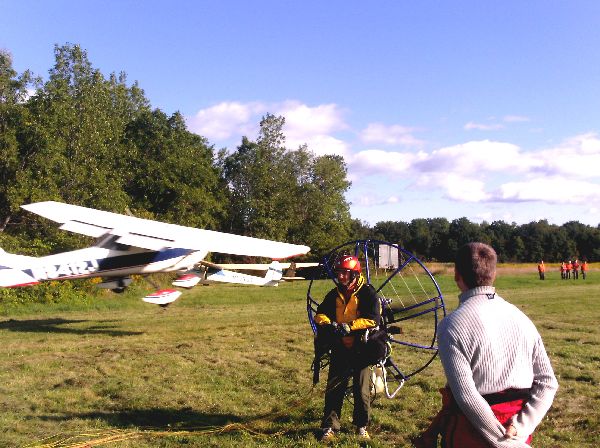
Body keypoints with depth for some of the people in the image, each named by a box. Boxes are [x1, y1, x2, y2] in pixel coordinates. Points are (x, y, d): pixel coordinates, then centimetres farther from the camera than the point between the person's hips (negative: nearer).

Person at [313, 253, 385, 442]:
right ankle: (329, 426, 11)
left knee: (361, 389, 2)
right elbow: (320, 314, 7)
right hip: (339, 348, 4)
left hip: (361, 349, -4)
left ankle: (362, 426, 21)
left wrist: (348, 326, -25)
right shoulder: (334, 295, 9)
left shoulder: (368, 293, -8)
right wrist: (327, 324, -16)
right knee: (334, 388, 3)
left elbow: (373, 319, -18)